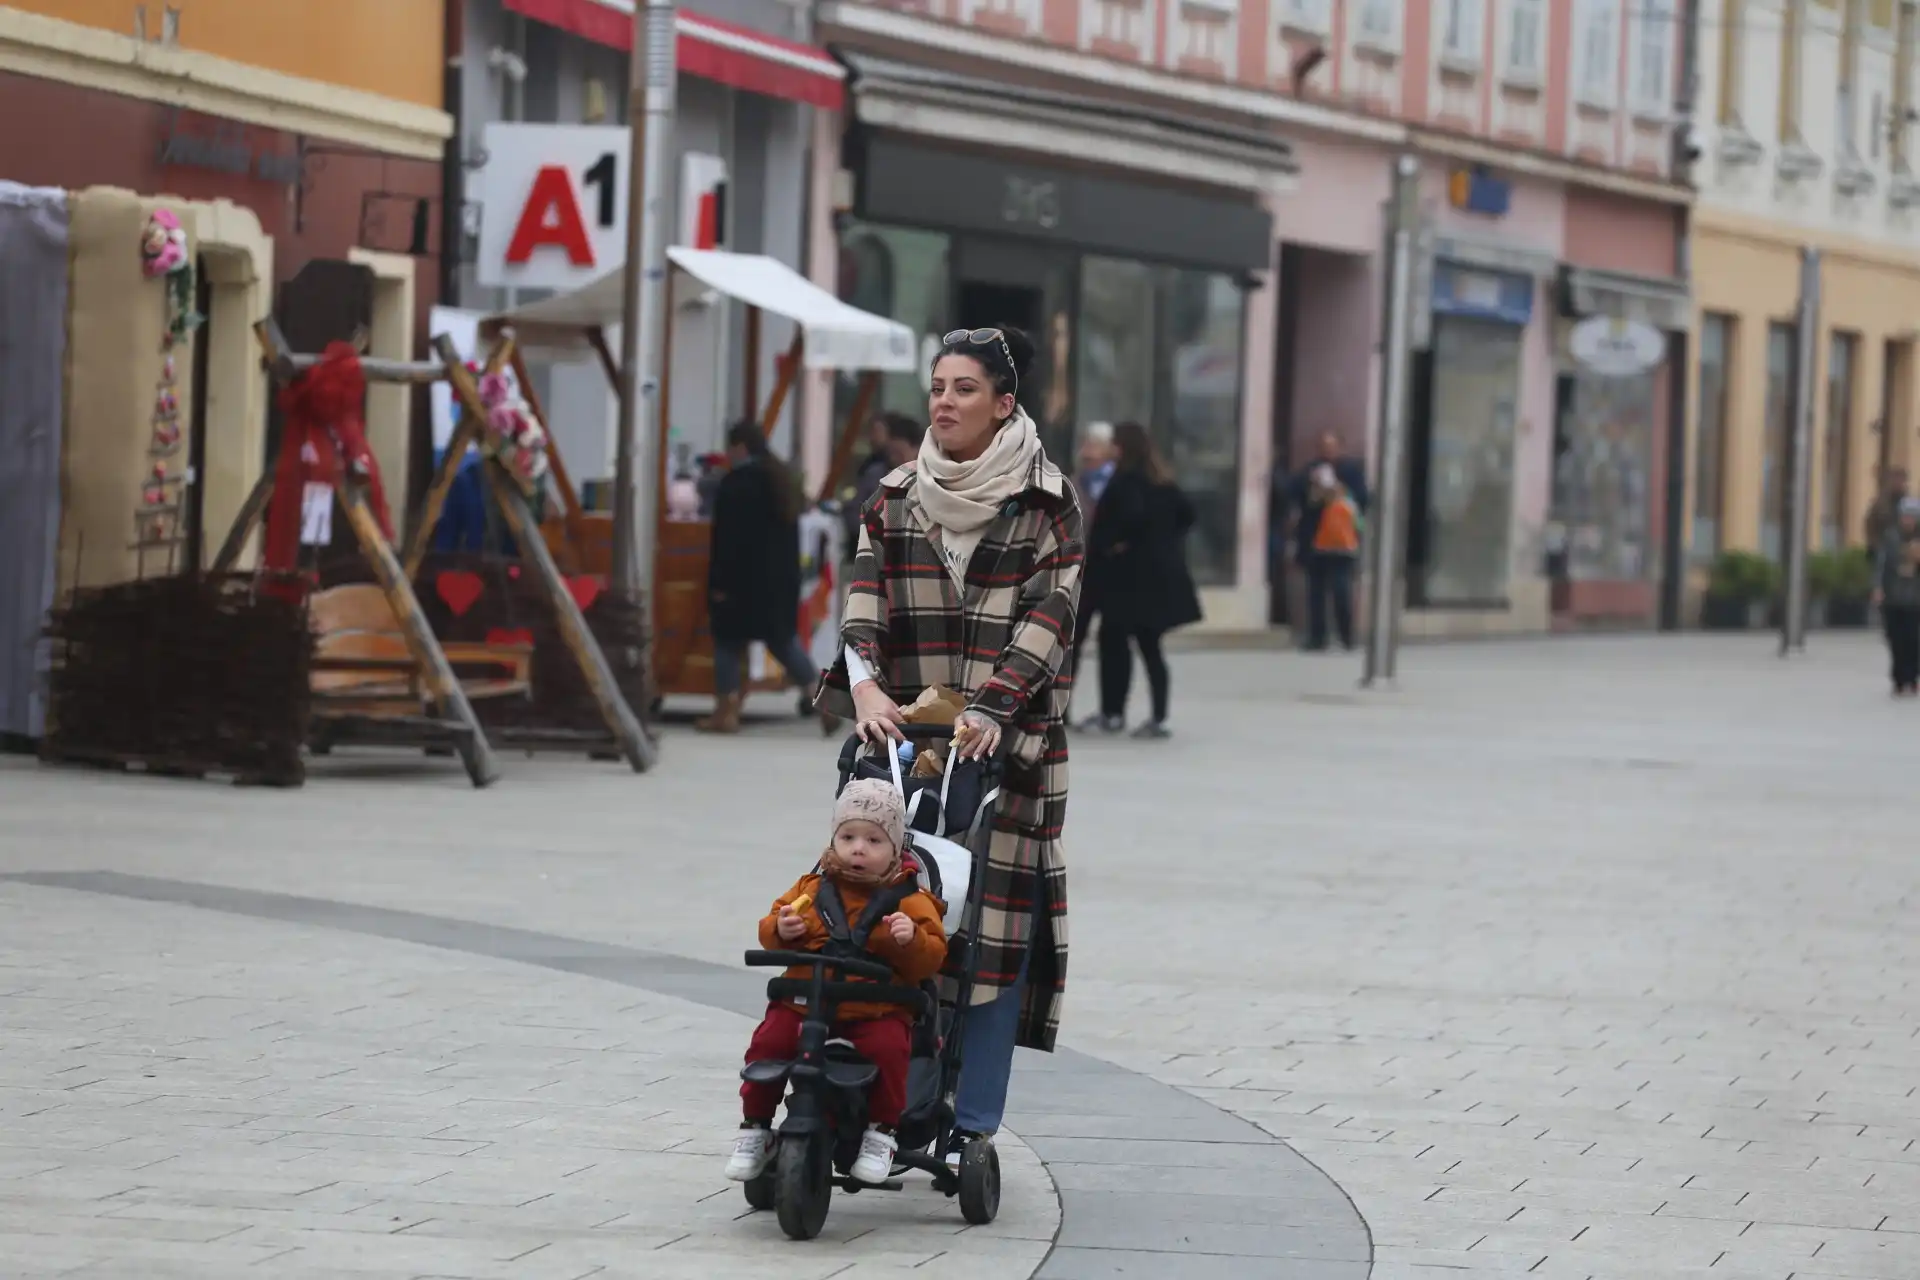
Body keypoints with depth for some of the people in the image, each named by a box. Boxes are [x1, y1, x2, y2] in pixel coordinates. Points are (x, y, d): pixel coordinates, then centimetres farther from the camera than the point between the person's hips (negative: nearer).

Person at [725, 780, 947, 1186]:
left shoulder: (909, 900, 5)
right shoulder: (813, 889, 12)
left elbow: (930, 958, -1)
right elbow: (771, 928, 16)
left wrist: (911, 938, -22)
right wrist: (780, 930, -8)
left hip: (877, 1009, -2)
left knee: (888, 1047, -31)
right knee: (768, 1042, -19)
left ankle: (881, 1133, -12)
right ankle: (754, 1128, 1)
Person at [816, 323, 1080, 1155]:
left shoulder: (1046, 507, 1)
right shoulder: (894, 501, 11)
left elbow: (1046, 618, -8)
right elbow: (864, 600, 0)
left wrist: (991, 710, -22)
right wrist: (865, 684, -19)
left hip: (1007, 744, -3)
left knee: (995, 927, -6)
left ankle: (973, 1124, -3)